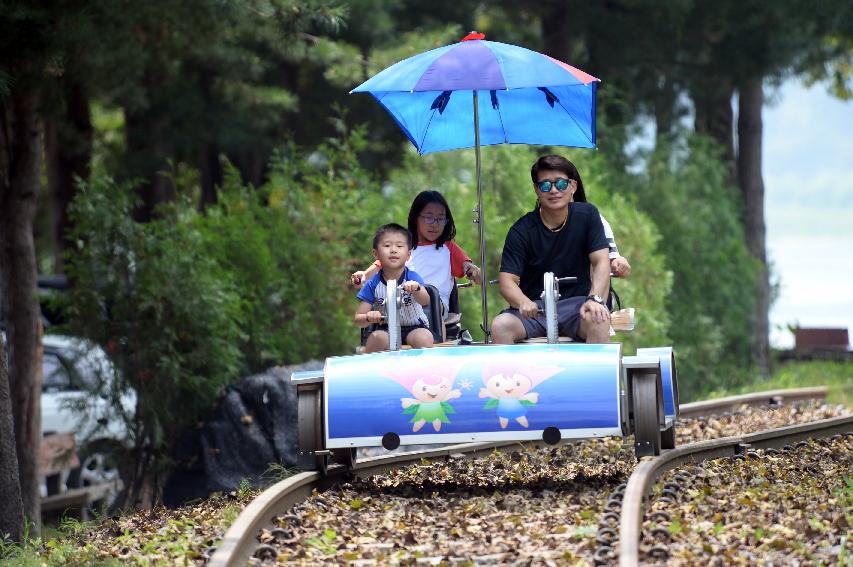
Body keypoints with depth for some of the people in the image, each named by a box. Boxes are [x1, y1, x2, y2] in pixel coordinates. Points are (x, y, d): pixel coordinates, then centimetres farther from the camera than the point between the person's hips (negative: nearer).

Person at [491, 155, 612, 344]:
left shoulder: (587, 215, 1)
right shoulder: (521, 231, -4)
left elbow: (601, 262, -5)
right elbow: (507, 280, -11)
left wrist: (595, 300, -25)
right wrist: (524, 303, -35)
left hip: (575, 303, 0)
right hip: (535, 307, 0)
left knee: (599, 322, -33)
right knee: (500, 325, -30)